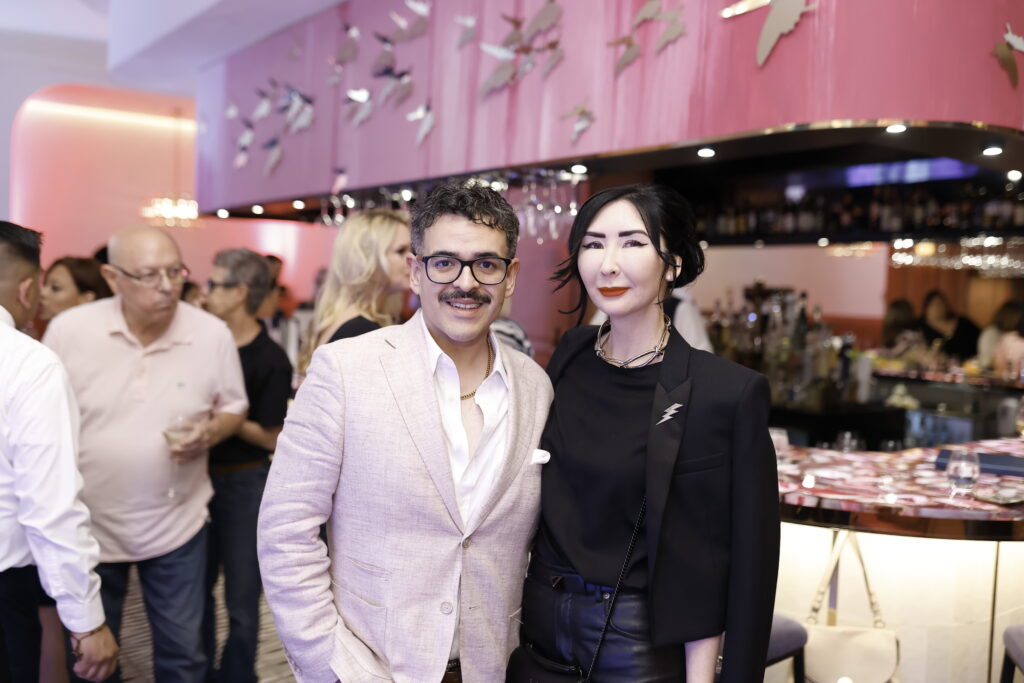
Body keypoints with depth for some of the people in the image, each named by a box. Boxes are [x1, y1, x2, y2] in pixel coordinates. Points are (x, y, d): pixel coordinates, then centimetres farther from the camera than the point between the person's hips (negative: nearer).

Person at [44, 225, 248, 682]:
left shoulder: (213, 334, -10)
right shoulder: (68, 330, -12)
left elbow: (233, 407, 5)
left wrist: (210, 432, -19)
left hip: (176, 524, 0)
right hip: (88, 524, 0)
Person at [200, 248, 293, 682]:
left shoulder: (271, 361, -15)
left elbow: (273, 438, -14)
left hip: (245, 483, -5)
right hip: (202, 476, 6)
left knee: (241, 600, 7)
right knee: (198, 588, 17)